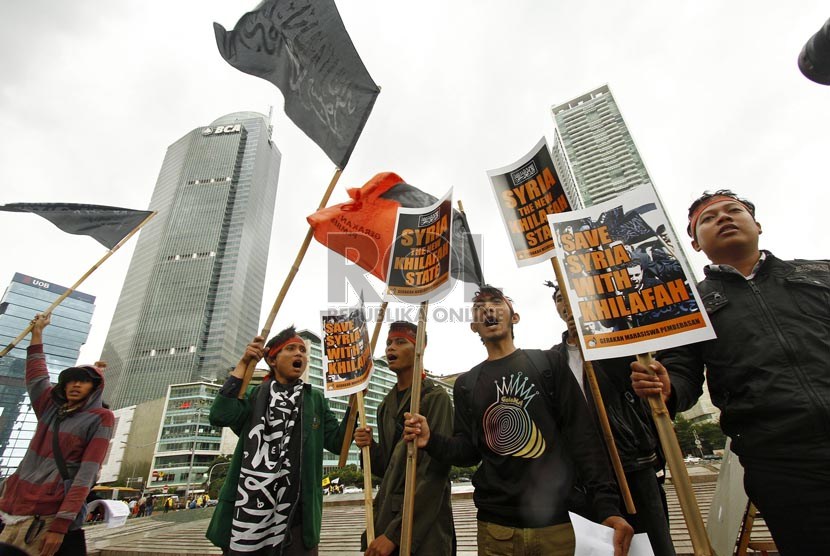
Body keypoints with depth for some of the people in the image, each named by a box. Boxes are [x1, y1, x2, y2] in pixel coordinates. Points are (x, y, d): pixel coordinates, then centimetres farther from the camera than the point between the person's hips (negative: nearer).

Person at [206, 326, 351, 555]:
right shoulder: (254, 395, 6)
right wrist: (243, 364, -12)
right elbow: (220, 416, -13)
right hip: (248, 516, 0)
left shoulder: (316, 400, 8)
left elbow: (338, 443, 0)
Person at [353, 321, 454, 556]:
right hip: (385, 518, 6)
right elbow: (389, 469, 13)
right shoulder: (386, 405, 8)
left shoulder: (436, 397, -13)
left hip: (423, 530, -6)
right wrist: (370, 448, -6)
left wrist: (395, 533, -19)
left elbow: (433, 472, -18)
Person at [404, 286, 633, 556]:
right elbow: (469, 450, 7)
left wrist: (606, 506, -14)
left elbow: (582, 436, -4)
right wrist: (432, 442, -12)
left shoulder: (548, 362, 2)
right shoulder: (466, 383, 8)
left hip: (559, 522, -1)